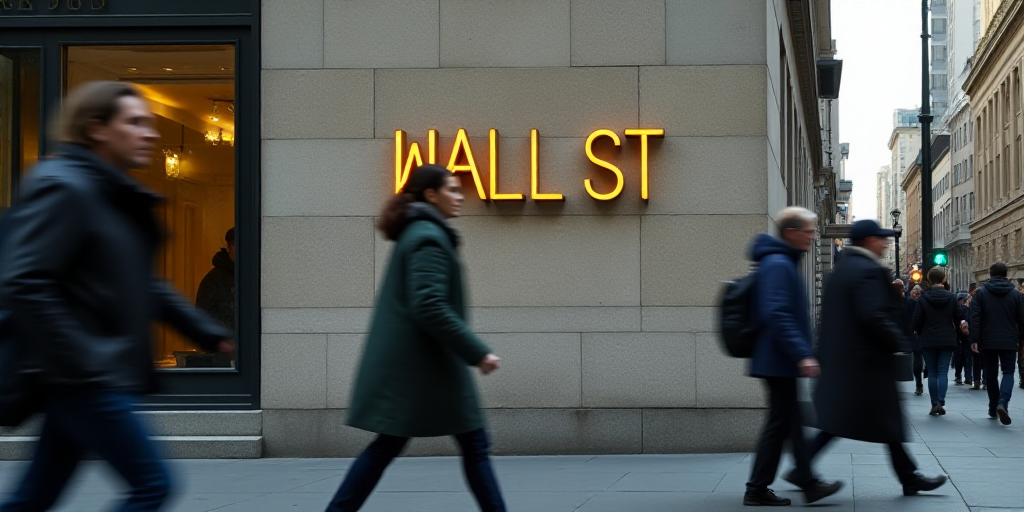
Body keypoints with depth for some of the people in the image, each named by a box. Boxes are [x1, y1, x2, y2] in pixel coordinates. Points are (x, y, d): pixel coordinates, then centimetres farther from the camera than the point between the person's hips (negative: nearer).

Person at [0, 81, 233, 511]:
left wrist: (207, 332, 19)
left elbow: (142, 285, 25)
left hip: (106, 376, 9)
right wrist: (79, 362, -21)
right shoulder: (62, 187, -13)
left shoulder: (117, 196, 17)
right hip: (80, 379, -9)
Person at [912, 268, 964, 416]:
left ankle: (934, 404, 5)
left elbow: (916, 321, -7)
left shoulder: (923, 299, -7)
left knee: (932, 372, 7)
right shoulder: (951, 298, -2)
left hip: (928, 341, -1)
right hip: (947, 341, 1)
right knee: (943, 371, 2)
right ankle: (941, 402, -14)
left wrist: (920, 333, 13)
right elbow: (959, 317, 2)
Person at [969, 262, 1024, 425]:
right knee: (1008, 372, 4)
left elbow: (975, 318, -9)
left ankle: (993, 408, 17)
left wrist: (974, 340, -8)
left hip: (988, 341, 0)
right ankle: (1003, 403, -20)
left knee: (991, 374, 13)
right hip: (1009, 342, 0)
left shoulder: (981, 292, -2)